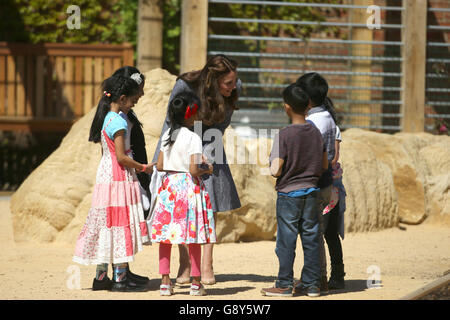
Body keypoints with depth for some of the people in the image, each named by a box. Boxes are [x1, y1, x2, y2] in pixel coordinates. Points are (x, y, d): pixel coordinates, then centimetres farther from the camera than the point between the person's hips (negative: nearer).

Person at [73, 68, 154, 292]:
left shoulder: (105, 118, 11)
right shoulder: (118, 122, -17)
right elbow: (121, 157, -19)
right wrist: (144, 168, -9)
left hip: (105, 174, 9)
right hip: (119, 178, -9)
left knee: (106, 225, 11)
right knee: (121, 224, -5)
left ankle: (101, 276, 14)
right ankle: (120, 278, -3)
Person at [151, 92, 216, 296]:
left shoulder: (167, 135, 5)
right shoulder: (192, 138, -12)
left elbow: (159, 166, 7)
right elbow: (194, 170, -17)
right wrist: (206, 169, 1)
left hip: (169, 185, 5)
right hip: (189, 186, -5)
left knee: (166, 234, 7)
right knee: (193, 237, 3)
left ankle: (165, 282, 7)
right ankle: (195, 283, 7)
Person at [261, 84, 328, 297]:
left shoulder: (284, 135, -15)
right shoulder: (315, 133, 1)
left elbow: (275, 170, -19)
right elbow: (324, 166, 7)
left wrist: (277, 170, 3)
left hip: (288, 193, -5)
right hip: (311, 192, 5)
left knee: (286, 240, 2)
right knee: (311, 239, 9)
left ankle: (284, 285, 7)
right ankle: (311, 284, 12)